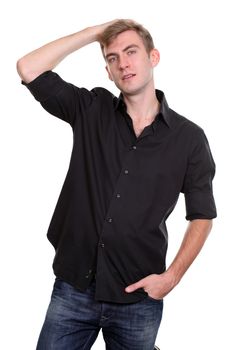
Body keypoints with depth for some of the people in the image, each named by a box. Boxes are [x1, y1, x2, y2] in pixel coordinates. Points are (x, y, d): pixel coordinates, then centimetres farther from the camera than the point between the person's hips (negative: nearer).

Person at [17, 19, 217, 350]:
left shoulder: (189, 137, -3)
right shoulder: (91, 110, 1)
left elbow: (201, 216, 4)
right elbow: (28, 69, -8)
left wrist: (172, 276, -8)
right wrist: (95, 32, -5)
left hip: (138, 301, 0)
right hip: (72, 289, 1)